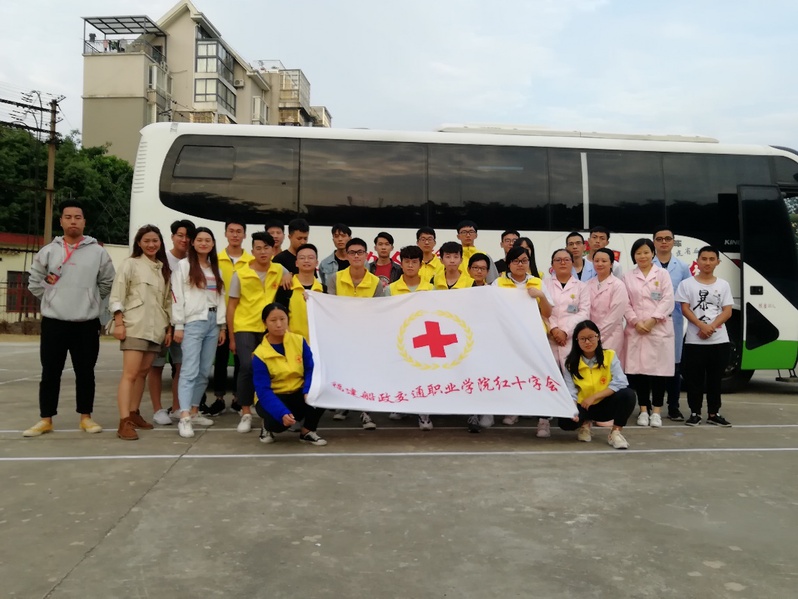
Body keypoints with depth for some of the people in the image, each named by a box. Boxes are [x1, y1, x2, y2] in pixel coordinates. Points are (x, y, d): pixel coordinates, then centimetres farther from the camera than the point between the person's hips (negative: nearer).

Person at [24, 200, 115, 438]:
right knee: (50, 373, 6)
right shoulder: (48, 251, 4)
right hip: (53, 322, 1)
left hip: (87, 323, -1)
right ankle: (46, 420, 16)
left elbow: (107, 282, 10)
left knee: (85, 373, 7)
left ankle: (85, 417, 18)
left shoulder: (97, 251, 1)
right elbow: (34, 281, 13)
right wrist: (51, 299, 8)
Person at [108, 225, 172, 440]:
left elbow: (168, 301, 17)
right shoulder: (130, 264, 1)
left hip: (155, 329, 6)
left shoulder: (164, 269, 16)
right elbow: (116, 295, -5)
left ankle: (134, 413, 20)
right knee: (130, 374, -12)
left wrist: (169, 328, 12)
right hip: (134, 326, -6)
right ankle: (124, 422, -16)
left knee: (143, 373, 10)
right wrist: (118, 322, -13)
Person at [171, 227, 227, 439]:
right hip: (193, 323, -6)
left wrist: (222, 325, 9)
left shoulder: (216, 269, 16)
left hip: (213, 322, 6)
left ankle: (194, 412, 17)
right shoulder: (184, 265, 0)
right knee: (190, 370, -13)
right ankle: (184, 419, -17)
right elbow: (177, 297, -5)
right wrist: (178, 325, -10)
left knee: (204, 371, 7)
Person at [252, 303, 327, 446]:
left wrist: (308, 391, -29)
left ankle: (307, 432, -3)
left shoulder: (299, 341, -8)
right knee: (279, 421, -36)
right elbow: (263, 391, -22)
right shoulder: (260, 354, -17)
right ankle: (268, 426, 5)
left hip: (298, 393, 3)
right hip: (272, 397, -3)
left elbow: (311, 369, -9)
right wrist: (282, 413, -37)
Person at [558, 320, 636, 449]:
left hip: (605, 406, 0)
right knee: (565, 421, -31)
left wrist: (594, 397, -21)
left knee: (628, 395, -30)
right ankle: (584, 424, 7)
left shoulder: (610, 355, -7)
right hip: (583, 407, 0)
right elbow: (570, 392, -12)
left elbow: (621, 383, -17)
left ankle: (615, 433, -10)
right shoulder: (571, 362, -5)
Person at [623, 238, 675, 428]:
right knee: (638, 369, 0)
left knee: (658, 369, -2)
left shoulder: (662, 275, 7)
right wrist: (636, 322, -11)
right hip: (636, 329, 1)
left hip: (659, 329, -1)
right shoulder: (628, 277, 10)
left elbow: (667, 301, -2)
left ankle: (656, 411, 7)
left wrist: (652, 320, -13)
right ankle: (644, 410, 11)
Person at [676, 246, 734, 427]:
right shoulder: (687, 284, 1)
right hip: (694, 340, -2)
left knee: (715, 378, 8)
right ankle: (695, 413, 11)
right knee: (694, 379, 2)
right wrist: (703, 326, -18)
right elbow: (685, 309, -5)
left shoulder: (723, 285, 8)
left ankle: (713, 413, 18)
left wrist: (712, 327, -14)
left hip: (719, 340, 2)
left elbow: (727, 312, 2)